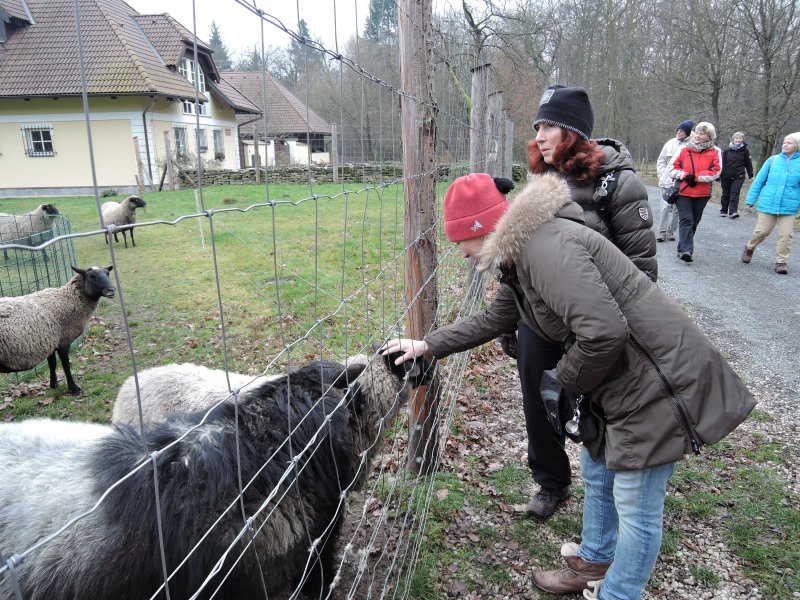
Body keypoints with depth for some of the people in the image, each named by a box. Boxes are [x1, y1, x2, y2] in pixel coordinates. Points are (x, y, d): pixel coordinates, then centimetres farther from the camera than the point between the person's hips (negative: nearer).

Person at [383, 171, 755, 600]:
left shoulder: (546, 248, -25)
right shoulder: (521, 255, 8)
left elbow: (604, 331, -33)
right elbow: (492, 319, 20)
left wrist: (567, 380, -14)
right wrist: (428, 345, 18)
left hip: (658, 380, -10)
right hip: (618, 378, 11)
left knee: (635, 507, 5)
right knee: (597, 476, 24)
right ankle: (594, 563, 47)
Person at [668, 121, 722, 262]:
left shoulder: (715, 152, 2)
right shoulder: (684, 149, 3)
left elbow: (715, 172, -8)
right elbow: (673, 169, 2)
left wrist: (696, 177, -17)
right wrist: (685, 175, -15)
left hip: (702, 194, 2)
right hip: (683, 192, -2)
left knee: (694, 222, 10)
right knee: (686, 220, -13)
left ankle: (683, 249, 22)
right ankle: (686, 250, -20)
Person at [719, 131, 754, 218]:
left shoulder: (744, 151, 3)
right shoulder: (727, 150, -1)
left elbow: (748, 164, 8)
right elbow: (722, 163, -1)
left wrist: (751, 175, 8)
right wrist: (718, 175, -3)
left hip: (738, 177, -1)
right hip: (726, 176, 1)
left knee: (735, 193, -11)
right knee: (726, 194, 11)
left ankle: (733, 212, -15)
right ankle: (723, 211, 22)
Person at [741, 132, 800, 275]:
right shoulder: (773, 160, 2)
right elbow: (759, 180, 6)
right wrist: (750, 200, 4)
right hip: (768, 203, 0)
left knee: (785, 235, -1)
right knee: (762, 231, 4)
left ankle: (781, 262, 10)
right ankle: (749, 248, 32)